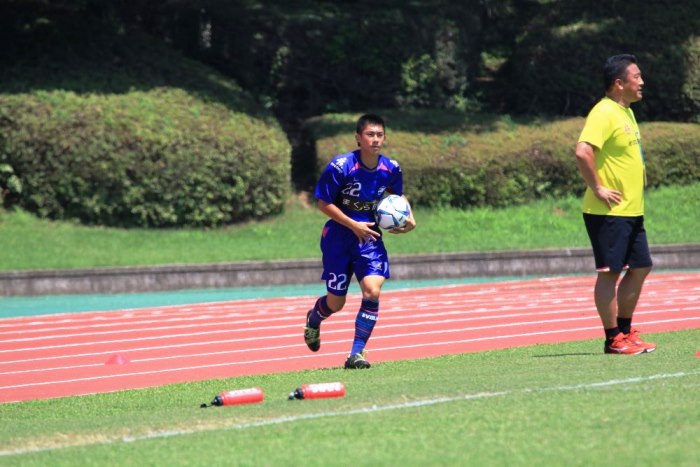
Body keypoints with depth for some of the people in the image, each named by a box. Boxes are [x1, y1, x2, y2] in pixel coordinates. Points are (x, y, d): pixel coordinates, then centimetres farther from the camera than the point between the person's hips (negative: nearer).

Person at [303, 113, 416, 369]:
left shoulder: (391, 168, -6)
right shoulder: (340, 166, -20)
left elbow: (398, 195, 15)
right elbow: (324, 203, -13)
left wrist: (409, 218, -3)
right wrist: (354, 225, -20)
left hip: (370, 236, 3)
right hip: (339, 237, -2)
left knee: (372, 291, -20)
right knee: (336, 303, 8)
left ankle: (357, 353, -9)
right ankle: (314, 318, 46)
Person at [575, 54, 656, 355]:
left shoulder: (627, 112, 14)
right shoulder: (604, 114, -16)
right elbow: (582, 152, -29)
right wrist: (598, 189, -23)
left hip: (631, 211, 10)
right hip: (609, 213, -10)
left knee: (640, 268, 12)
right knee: (609, 272, -3)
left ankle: (625, 331, 21)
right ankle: (613, 340, 1)